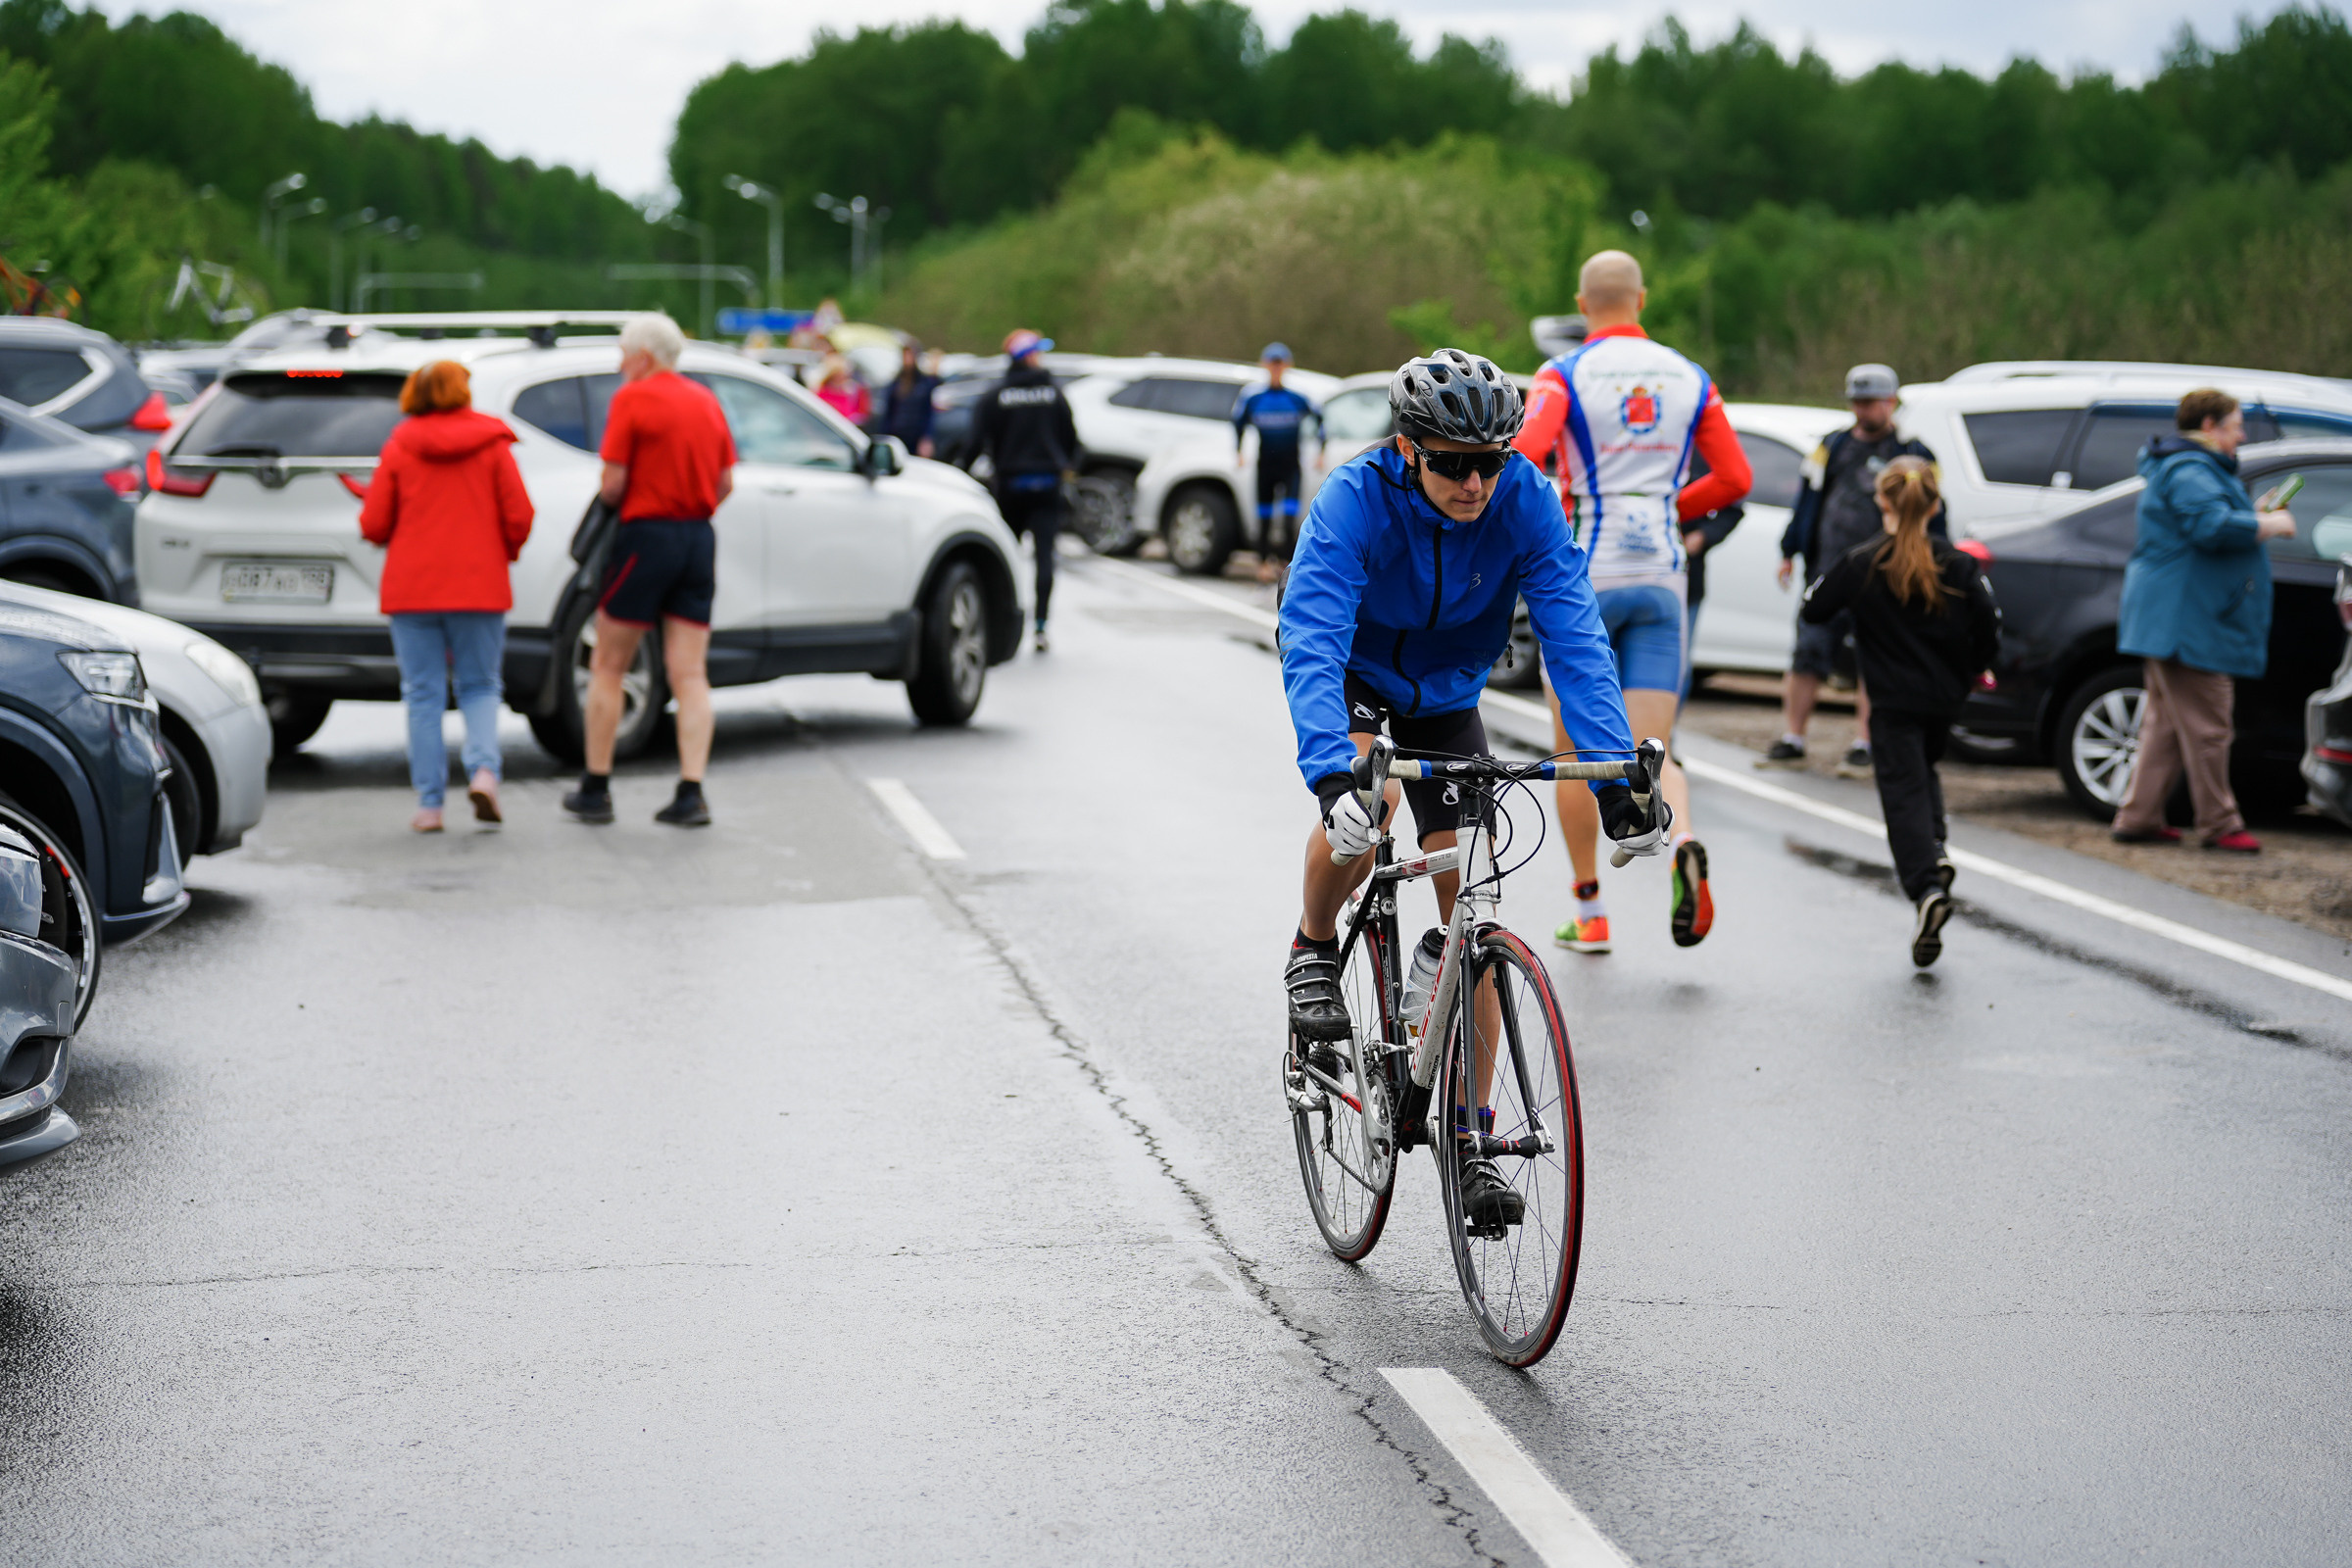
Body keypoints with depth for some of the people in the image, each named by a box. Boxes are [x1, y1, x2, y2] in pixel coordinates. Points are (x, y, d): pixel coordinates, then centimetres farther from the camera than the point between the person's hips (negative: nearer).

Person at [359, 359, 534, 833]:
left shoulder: (400, 446, 1)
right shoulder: (492, 444, 0)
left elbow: (373, 525, -1)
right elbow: (519, 518, -5)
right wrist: (504, 553, 15)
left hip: (412, 586, 0)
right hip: (480, 585, 0)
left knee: (423, 694, 6)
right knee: (479, 686, 12)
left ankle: (429, 803, 3)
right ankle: (484, 768, -12)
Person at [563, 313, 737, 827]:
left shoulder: (632, 398, -8)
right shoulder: (706, 401, 11)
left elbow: (613, 483, -12)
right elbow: (726, 483, 12)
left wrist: (609, 502, 9)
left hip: (646, 535, -5)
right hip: (699, 539, 6)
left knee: (607, 669, 7)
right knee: (690, 675, 3)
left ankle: (595, 790, 11)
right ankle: (691, 794, -6)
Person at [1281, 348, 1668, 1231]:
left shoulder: (1525, 502, -26)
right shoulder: (1354, 500, -33)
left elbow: (1573, 634, -30)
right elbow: (1311, 641, -42)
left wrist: (1614, 768, -42)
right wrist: (1332, 773, -58)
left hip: (1445, 692, 3)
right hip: (1354, 673, -2)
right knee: (1365, 802, -36)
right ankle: (1314, 951, -4)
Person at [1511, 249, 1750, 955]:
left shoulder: (1565, 375, -4)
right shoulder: (1689, 379, 8)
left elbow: (1522, 458, -21)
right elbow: (1734, 478, 9)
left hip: (1583, 578, -3)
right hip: (1661, 575, 3)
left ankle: (1590, 915, 14)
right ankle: (1684, 844, -30)